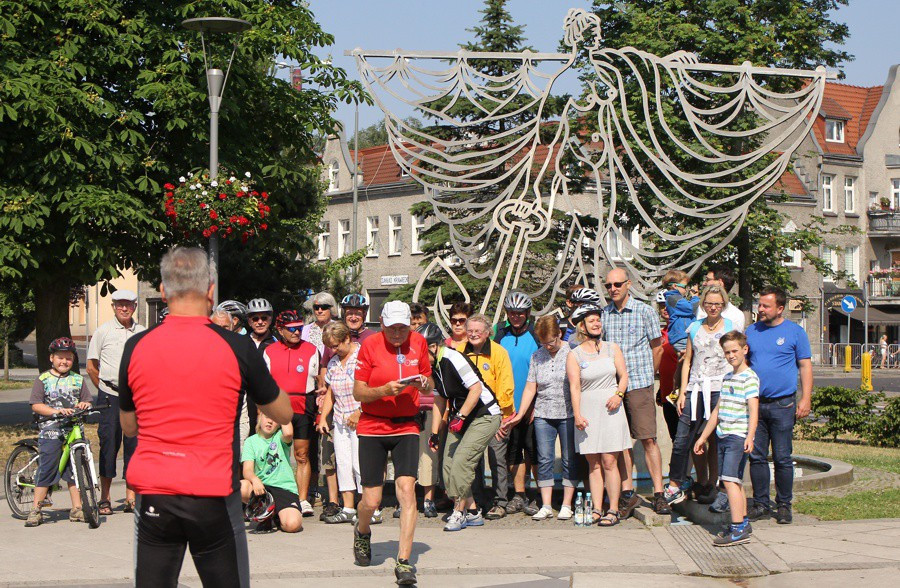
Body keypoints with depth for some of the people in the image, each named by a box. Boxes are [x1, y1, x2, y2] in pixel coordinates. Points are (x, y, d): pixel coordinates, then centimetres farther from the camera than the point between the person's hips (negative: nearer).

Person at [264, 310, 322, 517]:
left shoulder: (311, 350, 7)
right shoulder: (269, 352, 10)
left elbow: (320, 383, 10)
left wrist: (319, 412, 5)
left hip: (303, 409, -1)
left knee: (302, 455, 0)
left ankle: (303, 500, 4)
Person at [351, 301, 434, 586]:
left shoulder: (418, 342, 3)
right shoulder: (370, 344, -5)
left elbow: (430, 387, 13)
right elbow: (358, 392, -4)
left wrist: (424, 383, -10)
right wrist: (385, 390, -21)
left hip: (406, 427, 1)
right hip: (373, 427, -1)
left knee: (407, 490, -16)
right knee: (371, 501, -1)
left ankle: (404, 562, -14)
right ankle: (362, 532, 35)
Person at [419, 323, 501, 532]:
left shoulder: (453, 359, -21)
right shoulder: (434, 365, 5)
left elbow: (476, 389, -24)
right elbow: (439, 399, 15)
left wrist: (460, 417, -22)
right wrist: (434, 432, 14)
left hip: (485, 416, -9)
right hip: (460, 418, 9)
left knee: (461, 462, -17)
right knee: (448, 463, 1)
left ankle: (460, 512, -4)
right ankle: (471, 513, 10)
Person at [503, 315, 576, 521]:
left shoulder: (571, 353, -2)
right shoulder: (537, 356, 8)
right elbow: (530, 388, 10)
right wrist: (519, 415, 6)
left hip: (568, 414, -3)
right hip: (543, 415, 3)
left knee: (569, 460, 2)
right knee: (544, 460, 1)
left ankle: (566, 505, 9)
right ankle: (546, 506, 5)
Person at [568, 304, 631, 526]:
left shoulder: (612, 348, 9)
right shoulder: (574, 355, 3)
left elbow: (623, 376, 11)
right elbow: (574, 386, -5)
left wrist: (619, 394, -9)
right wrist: (577, 414, -15)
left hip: (610, 410, 0)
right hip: (587, 412, 0)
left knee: (609, 461, -6)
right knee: (593, 464, 2)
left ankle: (613, 510, -2)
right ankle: (597, 509, 6)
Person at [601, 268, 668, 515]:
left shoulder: (645, 312, -1)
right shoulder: (603, 314, 7)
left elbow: (657, 347, 8)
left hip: (639, 385, -3)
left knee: (648, 439, -6)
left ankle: (658, 494, -2)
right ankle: (628, 493, 12)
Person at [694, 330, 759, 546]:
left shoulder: (749, 377, -7)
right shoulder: (727, 378, 19)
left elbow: (753, 409, -17)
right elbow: (717, 410, 26)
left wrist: (750, 436, -29)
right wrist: (703, 437, 27)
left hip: (738, 437, -9)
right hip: (723, 437, 9)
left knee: (730, 480, -15)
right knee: (734, 481, 12)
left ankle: (738, 529, -18)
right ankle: (743, 523, 21)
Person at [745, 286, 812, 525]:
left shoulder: (795, 332, 1)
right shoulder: (751, 331, 11)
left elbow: (805, 366, 0)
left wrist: (805, 399, -7)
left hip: (782, 405, -4)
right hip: (754, 404, 4)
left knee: (782, 458, 0)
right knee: (756, 456, 4)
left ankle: (784, 505, 11)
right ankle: (760, 503, 13)